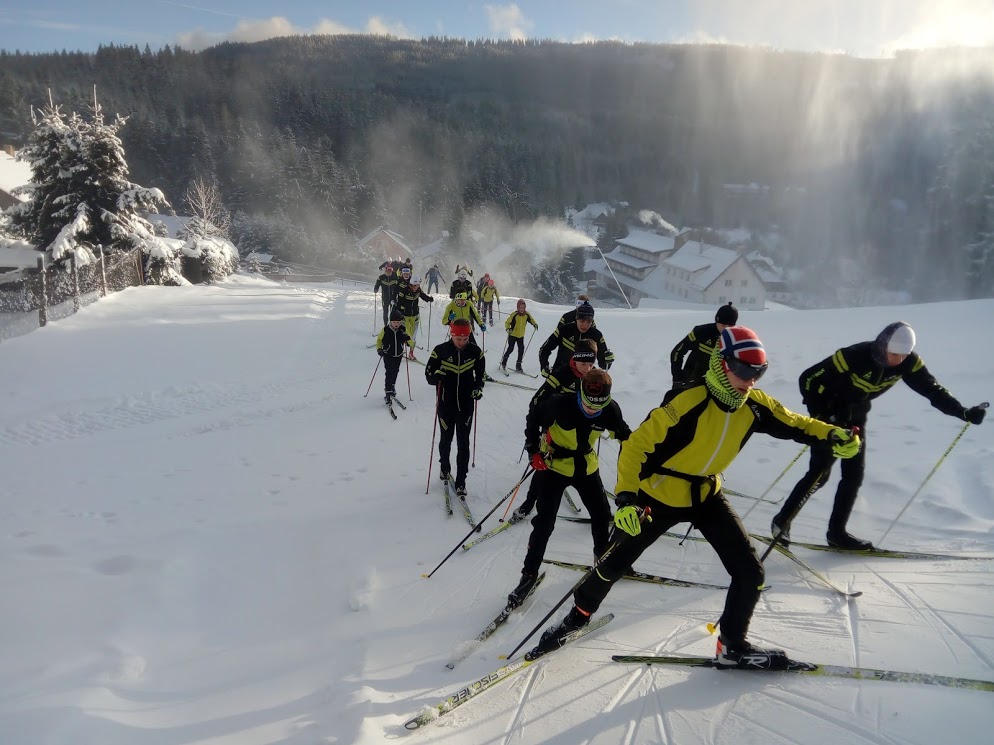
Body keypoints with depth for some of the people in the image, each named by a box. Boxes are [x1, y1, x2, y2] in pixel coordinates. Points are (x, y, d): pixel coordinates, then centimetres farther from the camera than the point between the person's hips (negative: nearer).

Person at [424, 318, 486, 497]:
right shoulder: (440, 351, -11)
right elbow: (428, 375, -5)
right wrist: (437, 375, -28)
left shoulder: (475, 351, -5)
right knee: (446, 439, 16)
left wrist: (478, 388, -10)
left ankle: (461, 482, 9)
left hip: (466, 404, 0)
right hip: (446, 404, 0)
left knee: (463, 443, 1)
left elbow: (481, 373, 9)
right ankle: (445, 469, 43)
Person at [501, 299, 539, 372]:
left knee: (521, 350, 0)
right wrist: (508, 329, -31)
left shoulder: (527, 314, -5)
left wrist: (535, 324, -7)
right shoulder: (514, 314, -17)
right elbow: (507, 322, -12)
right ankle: (503, 362, 18)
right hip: (512, 335, -4)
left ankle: (518, 366, 12)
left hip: (521, 336, 4)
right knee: (510, 349, -5)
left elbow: (531, 320, 13)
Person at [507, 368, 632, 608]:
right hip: (553, 467, -4)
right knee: (544, 523, -7)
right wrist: (533, 451, -16)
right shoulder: (560, 404, -30)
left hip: (586, 467, 4)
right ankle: (529, 574, 8)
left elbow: (623, 434, 2)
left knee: (601, 514, 12)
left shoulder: (610, 410, -19)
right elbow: (533, 418, -11)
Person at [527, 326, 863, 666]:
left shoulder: (754, 405, -11)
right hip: (660, 496, -5)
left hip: (707, 495, 5)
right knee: (616, 562, 9)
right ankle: (579, 613, 36)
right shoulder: (689, 403, -31)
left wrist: (832, 434, -9)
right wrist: (626, 497, -40)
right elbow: (637, 444, -31)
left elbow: (792, 423, 8)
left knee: (750, 572, -1)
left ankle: (733, 645, 22)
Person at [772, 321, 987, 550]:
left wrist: (964, 412, -19)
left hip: (856, 414, 6)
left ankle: (837, 532, 12)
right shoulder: (855, 356, -31)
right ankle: (782, 521, 4)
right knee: (820, 473, -9)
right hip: (829, 413, -6)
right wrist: (819, 416, -31)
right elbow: (809, 379, -27)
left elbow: (932, 389, -8)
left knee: (854, 474, 2)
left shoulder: (908, 362, -15)